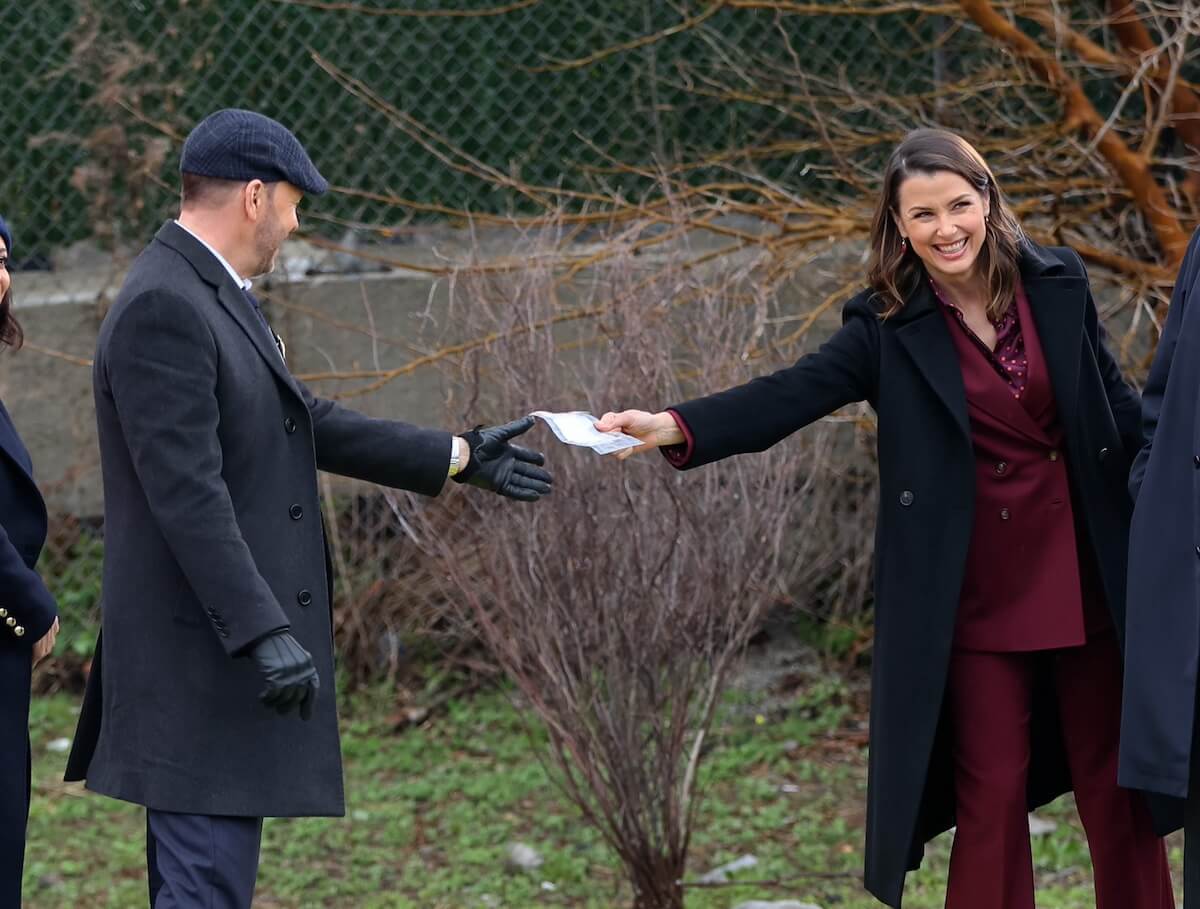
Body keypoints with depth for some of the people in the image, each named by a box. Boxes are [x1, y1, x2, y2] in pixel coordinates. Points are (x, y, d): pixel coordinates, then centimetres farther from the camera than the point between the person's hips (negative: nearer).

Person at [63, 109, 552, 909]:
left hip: (230, 645, 11)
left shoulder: (214, 295, 14)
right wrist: (264, 632, -26)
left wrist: (462, 458, 27)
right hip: (203, 657, -11)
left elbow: (305, 423, 23)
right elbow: (187, 492, -23)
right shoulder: (162, 309, -17)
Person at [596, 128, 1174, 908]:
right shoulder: (889, 329, -6)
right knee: (991, 795, 3)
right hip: (977, 599, -2)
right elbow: (787, 397, -18)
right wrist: (673, 428, -33)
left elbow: (1119, 404, 10)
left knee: (1116, 781, 10)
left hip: (1088, 580, 2)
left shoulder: (1059, 286, 0)